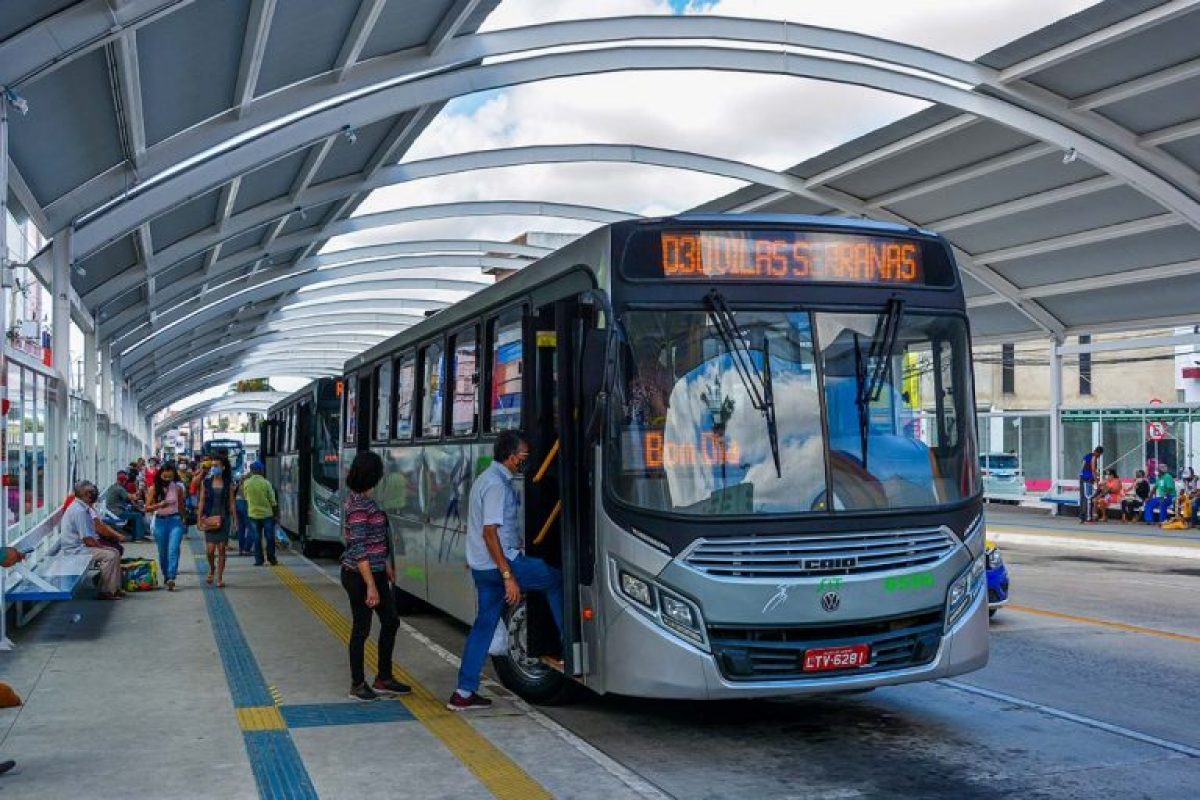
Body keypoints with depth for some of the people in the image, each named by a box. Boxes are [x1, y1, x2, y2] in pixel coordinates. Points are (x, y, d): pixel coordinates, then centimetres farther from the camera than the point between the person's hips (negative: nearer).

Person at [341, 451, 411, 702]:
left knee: (390, 622, 15)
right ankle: (358, 685, 18)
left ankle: (384, 679, 25)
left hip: (376, 573, 10)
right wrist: (371, 586, -25)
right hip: (360, 576, -10)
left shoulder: (365, 500, 9)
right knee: (361, 629, 4)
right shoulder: (359, 506, -21)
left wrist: (388, 568, 22)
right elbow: (359, 550, -24)